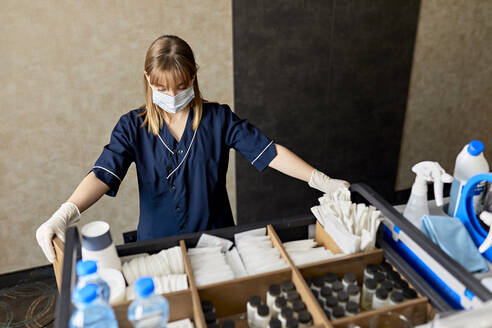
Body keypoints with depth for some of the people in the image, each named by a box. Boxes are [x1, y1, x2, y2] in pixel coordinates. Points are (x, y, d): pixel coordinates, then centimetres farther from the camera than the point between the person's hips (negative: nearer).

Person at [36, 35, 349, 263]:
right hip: (157, 247, 0)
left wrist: (323, 182, -17)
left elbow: (269, 153, -10)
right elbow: (103, 175, -19)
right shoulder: (133, 126, -7)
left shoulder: (218, 118, -7)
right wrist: (64, 215, -36)